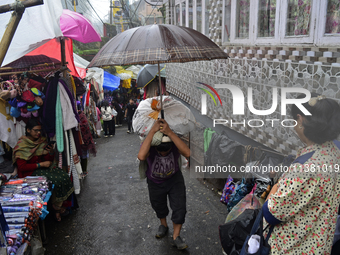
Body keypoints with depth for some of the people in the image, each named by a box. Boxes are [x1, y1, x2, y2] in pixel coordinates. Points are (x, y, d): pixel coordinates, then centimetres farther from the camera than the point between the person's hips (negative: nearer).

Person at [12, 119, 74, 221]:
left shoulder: (42, 141, 7)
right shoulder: (21, 146, -11)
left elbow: (49, 160, 11)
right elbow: (22, 167, -14)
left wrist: (51, 152, -12)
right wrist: (40, 164, -19)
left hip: (43, 166, 6)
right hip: (30, 172, -6)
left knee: (64, 176, -20)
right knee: (57, 180, -27)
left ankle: (58, 207, -9)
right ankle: (57, 207, -6)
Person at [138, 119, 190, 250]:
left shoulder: (175, 143, -31)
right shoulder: (149, 145, -34)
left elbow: (187, 153, -54)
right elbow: (141, 156, -58)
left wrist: (169, 132, -57)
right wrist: (152, 131, -57)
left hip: (174, 179, 0)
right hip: (155, 182, 1)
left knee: (179, 208, -6)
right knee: (158, 206, 21)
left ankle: (176, 237, 15)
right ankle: (163, 225, 52)